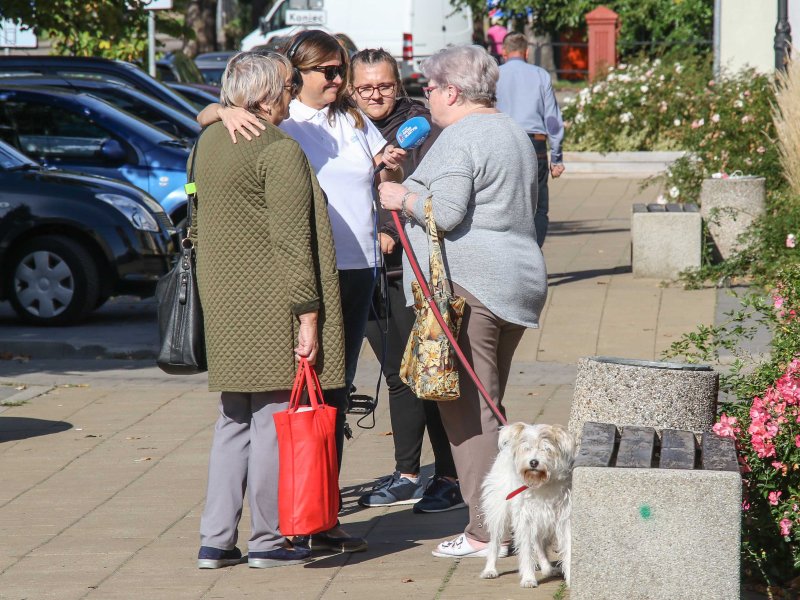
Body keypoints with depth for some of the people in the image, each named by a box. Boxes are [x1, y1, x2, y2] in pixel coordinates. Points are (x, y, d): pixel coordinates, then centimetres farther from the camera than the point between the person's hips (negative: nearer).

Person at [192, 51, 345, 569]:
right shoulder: (280, 150, -14)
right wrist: (309, 315, -16)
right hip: (271, 303, -8)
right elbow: (293, 241, -17)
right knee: (274, 418, 0)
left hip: (222, 300, 8)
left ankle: (215, 540, 11)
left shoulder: (210, 141, 11)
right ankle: (267, 540, 4)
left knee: (234, 421, 13)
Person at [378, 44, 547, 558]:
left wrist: (402, 198, -3)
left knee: (467, 410, -7)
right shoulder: (514, 133, 19)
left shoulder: (458, 139, -10)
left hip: (468, 285, -10)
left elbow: (445, 212, -20)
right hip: (520, 280, 10)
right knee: (486, 409, 14)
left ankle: (486, 531, -8)